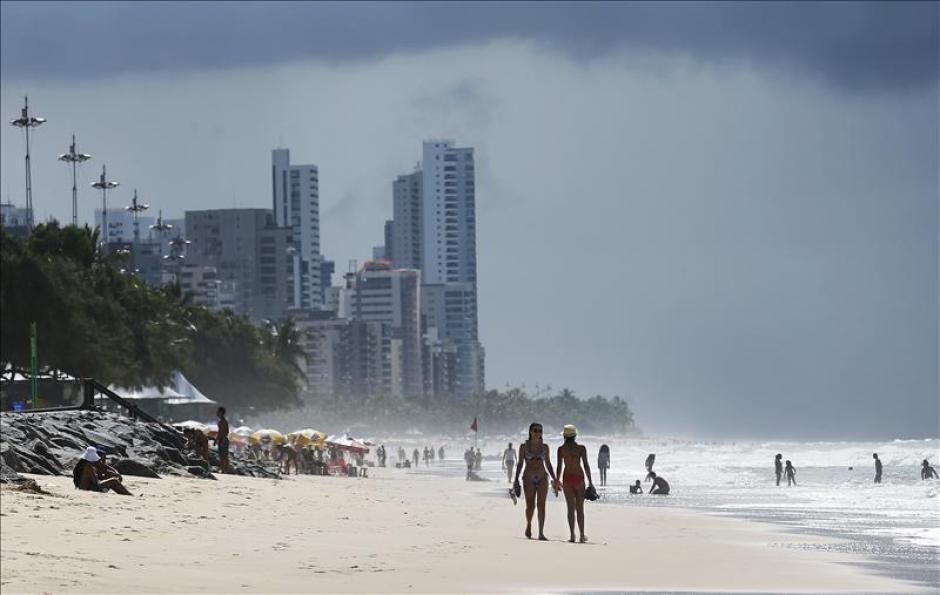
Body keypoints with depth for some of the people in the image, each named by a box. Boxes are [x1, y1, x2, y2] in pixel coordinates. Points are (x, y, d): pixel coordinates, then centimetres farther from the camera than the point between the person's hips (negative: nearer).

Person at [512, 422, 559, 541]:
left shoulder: (544, 447, 9)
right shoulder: (524, 446, 2)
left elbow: (548, 464, 15)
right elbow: (520, 463, 3)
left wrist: (554, 478, 7)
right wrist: (516, 479, -5)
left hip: (542, 478, 2)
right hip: (529, 478, -2)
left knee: (541, 505, -5)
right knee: (530, 505, -10)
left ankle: (541, 533, -5)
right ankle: (528, 525, 18)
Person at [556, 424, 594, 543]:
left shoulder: (561, 449, -2)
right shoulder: (581, 448, -4)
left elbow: (559, 467, -2)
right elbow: (586, 465, -4)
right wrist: (590, 482, 1)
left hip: (567, 478, 0)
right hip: (579, 477, 0)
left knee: (570, 508, 4)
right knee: (580, 508, 8)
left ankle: (572, 536, -3)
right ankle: (582, 536, 9)